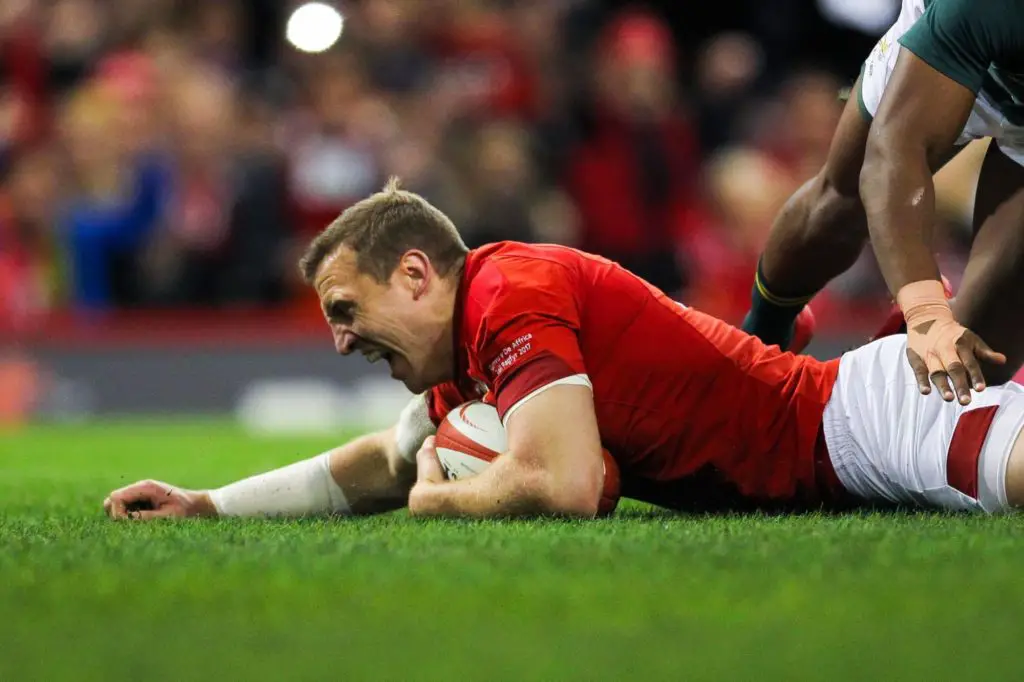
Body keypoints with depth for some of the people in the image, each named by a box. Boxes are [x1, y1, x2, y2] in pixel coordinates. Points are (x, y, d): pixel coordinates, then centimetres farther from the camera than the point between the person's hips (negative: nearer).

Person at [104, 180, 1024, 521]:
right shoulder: (465, 357, 15)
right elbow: (385, 466, 33)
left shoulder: (513, 294, -14)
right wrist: (206, 504, 26)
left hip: (857, 416, -9)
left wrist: (438, 500, -5)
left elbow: (564, 486, -26)